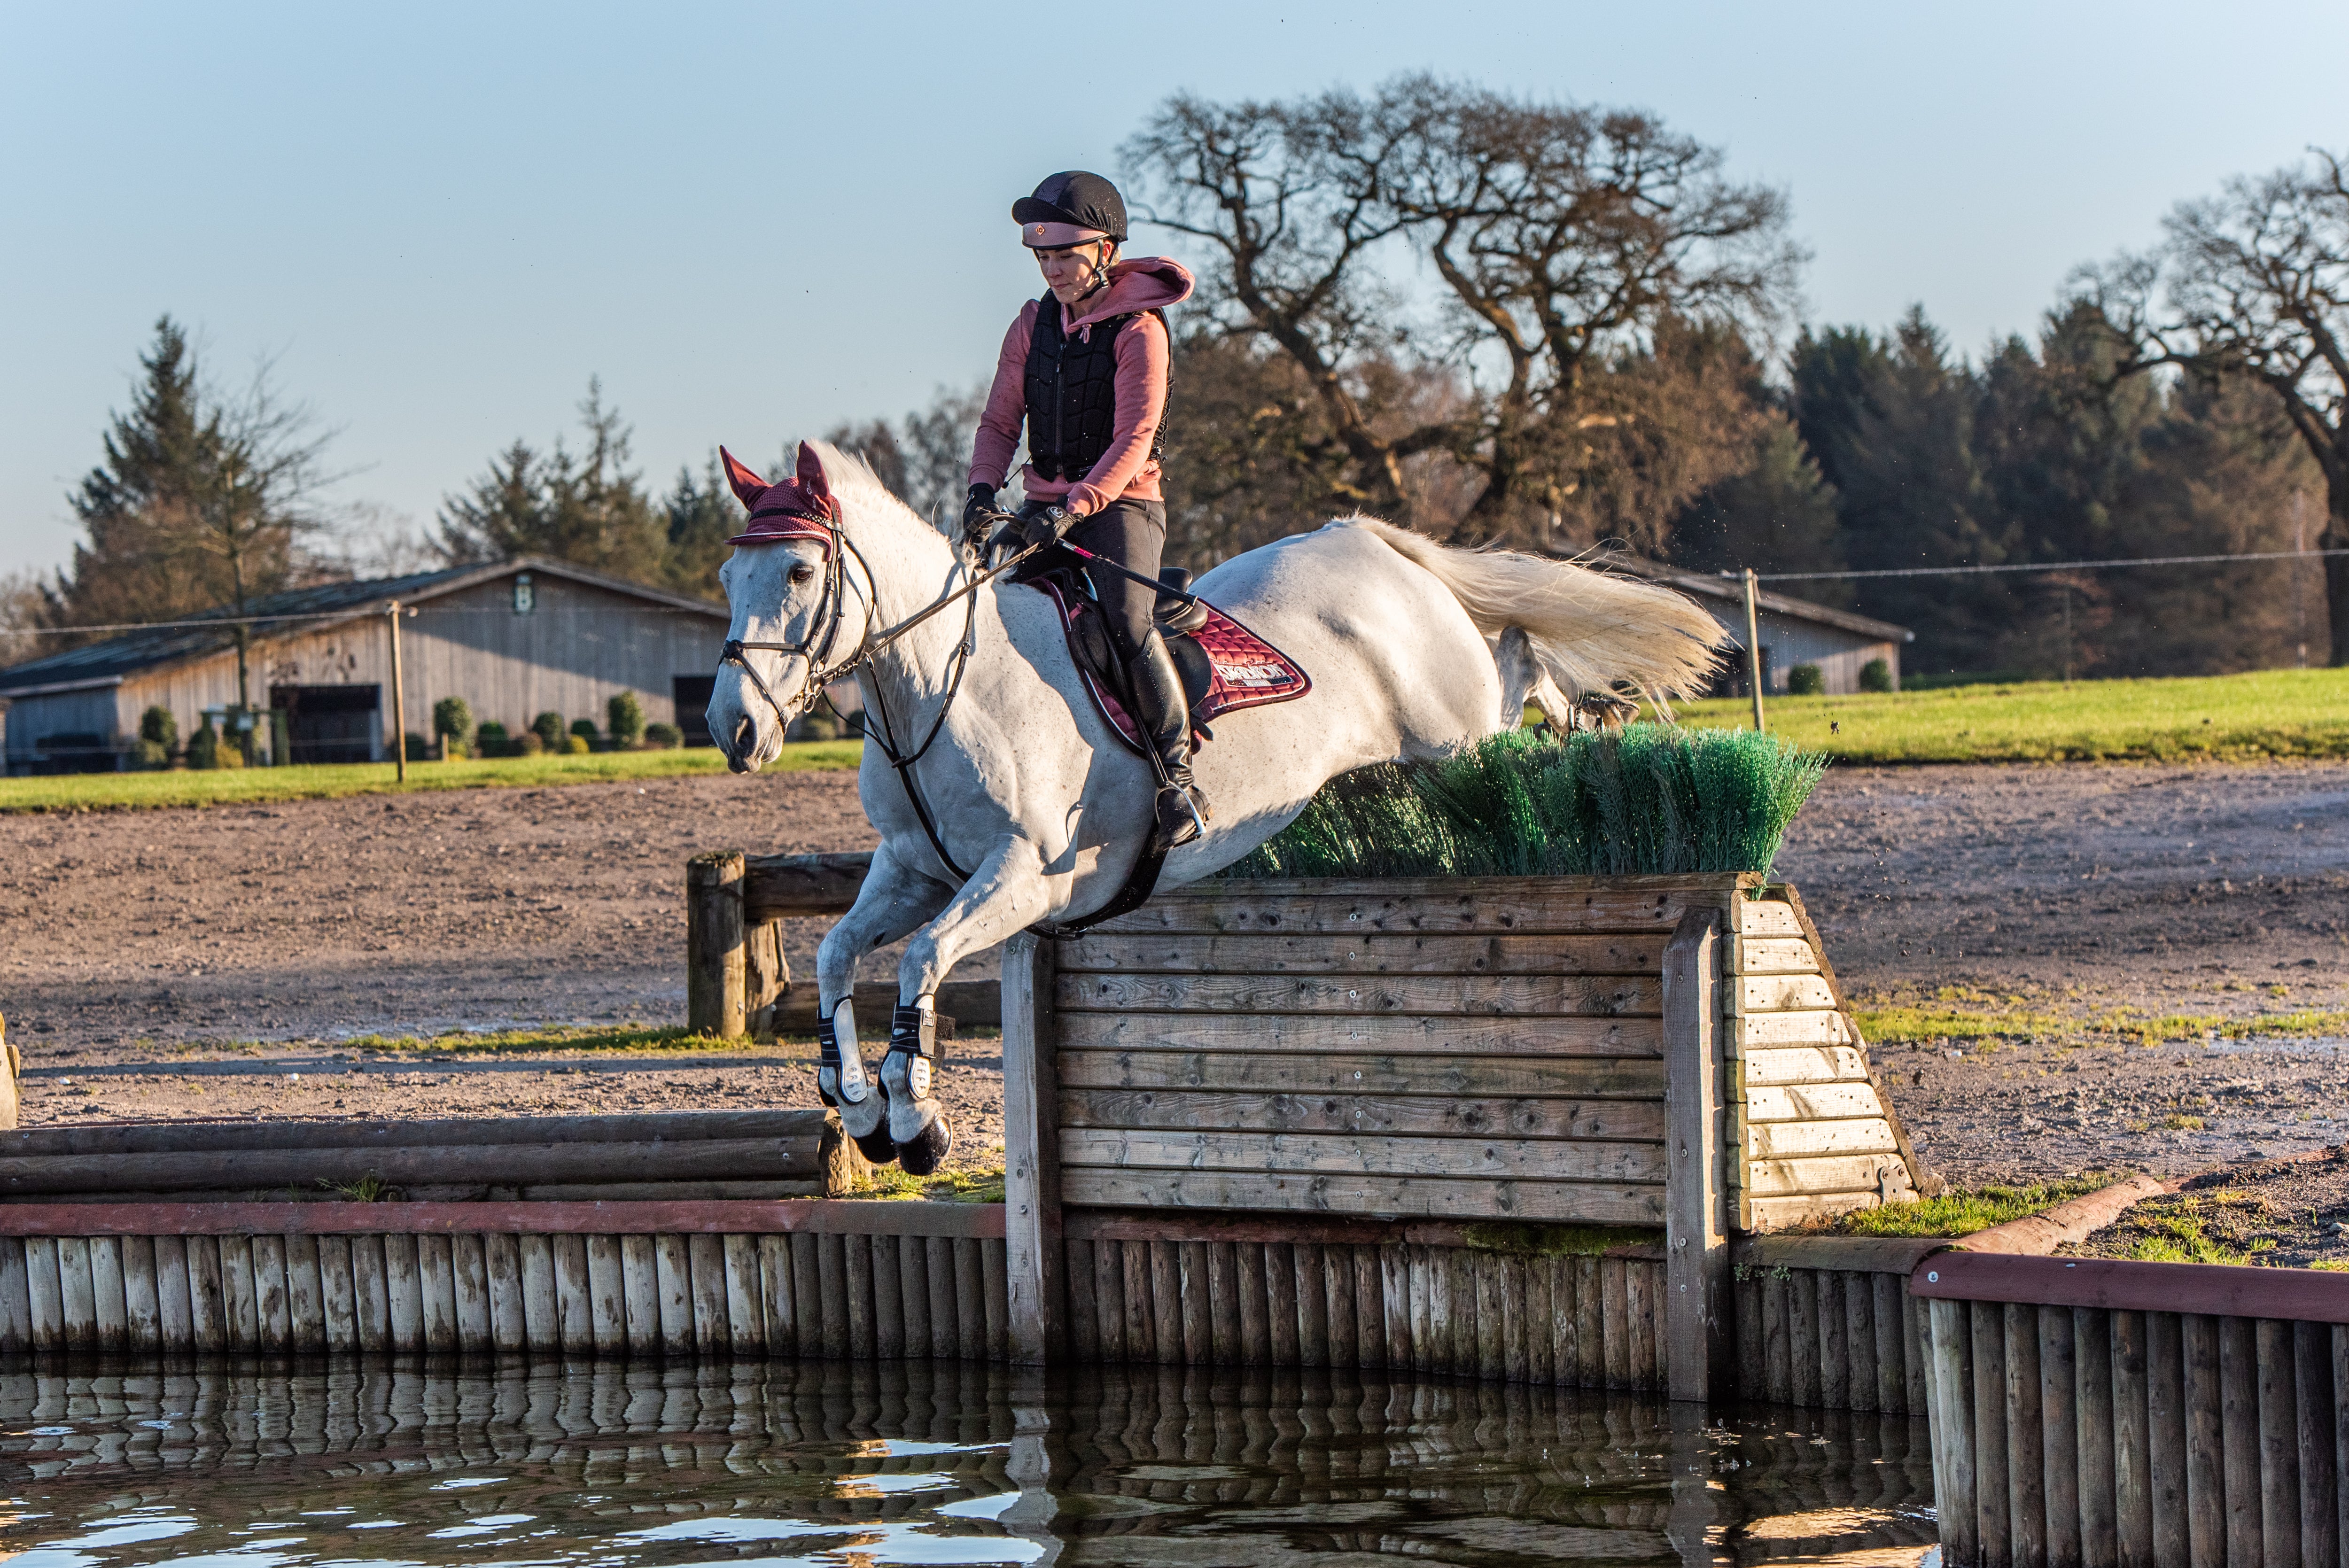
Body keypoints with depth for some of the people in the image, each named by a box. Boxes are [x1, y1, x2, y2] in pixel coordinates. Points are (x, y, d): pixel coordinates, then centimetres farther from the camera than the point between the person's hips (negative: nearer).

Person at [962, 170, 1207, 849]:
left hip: (1121, 503, -6)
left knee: (1127, 621, -27)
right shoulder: (1032, 326, 8)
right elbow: (1000, 419, 10)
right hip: (1045, 505, 6)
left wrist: (1075, 508, -28)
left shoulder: (1138, 329, -10)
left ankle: (1180, 776, -17)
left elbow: (1133, 440, -17)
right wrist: (983, 489, -9)